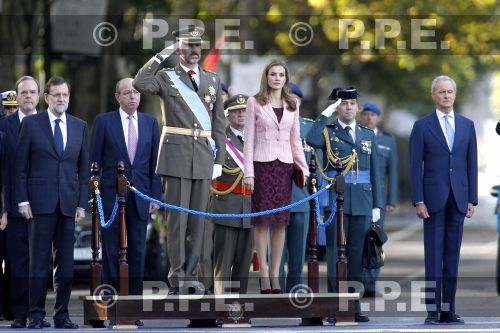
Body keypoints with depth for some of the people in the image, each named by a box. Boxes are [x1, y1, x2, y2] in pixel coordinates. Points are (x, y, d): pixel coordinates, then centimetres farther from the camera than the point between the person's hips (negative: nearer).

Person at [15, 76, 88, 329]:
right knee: (39, 263, -2)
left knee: (66, 263, 3)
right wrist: (22, 201, -5)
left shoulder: (80, 127, 11)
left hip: (69, 204, 3)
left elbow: (84, 168, 12)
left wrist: (82, 203, 5)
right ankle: (36, 315, 2)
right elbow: (21, 166, 2)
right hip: (41, 203, -3)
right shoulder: (31, 124, 2)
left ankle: (62, 315, 10)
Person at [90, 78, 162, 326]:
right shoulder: (104, 122, 1)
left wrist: (155, 196, 3)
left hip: (140, 197, 2)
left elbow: (155, 162, 9)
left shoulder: (150, 123, 10)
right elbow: (94, 161, 1)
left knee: (137, 253, 3)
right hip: (111, 197, -2)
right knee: (112, 253, -1)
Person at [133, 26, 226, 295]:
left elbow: (219, 124, 12)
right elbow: (140, 84, -19)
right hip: (176, 155, -3)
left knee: (198, 218, 4)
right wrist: (160, 57, -13)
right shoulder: (166, 78, 3)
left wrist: (219, 159, 5)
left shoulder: (213, 81, 13)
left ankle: (191, 275, 9)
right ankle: (177, 277, -2)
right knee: (177, 217, -5)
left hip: (204, 158, 4)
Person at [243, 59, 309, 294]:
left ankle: (275, 273, 9)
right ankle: (264, 273, 2)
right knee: (262, 221, -2)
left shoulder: (292, 105, 10)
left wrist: (304, 169, 5)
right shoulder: (255, 103, 1)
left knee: (281, 221, 4)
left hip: (285, 164, 3)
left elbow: (296, 140, 13)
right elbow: (249, 139, -1)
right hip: (262, 164, -3)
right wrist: (248, 172, -7)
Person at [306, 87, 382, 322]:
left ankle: (354, 307, 9)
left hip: (362, 204, 3)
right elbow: (311, 140, -21)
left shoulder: (368, 135, 15)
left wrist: (377, 205, 9)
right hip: (335, 203, -3)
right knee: (336, 255, -3)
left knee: (357, 256, 5)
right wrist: (326, 114, -15)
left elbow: (374, 172, 14)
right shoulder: (328, 131, 4)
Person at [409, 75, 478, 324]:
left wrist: (472, 199, 3)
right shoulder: (422, 126, 1)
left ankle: (448, 310, 7)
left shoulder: (467, 125, 10)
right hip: (433, 198, -3)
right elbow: (416, 166, -2)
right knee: (433, 257, -3)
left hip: (458, 198, 3)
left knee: (452, 256, 4)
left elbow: (471, 164, 10)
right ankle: (432, 311, -2)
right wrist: (418, 201, -9)